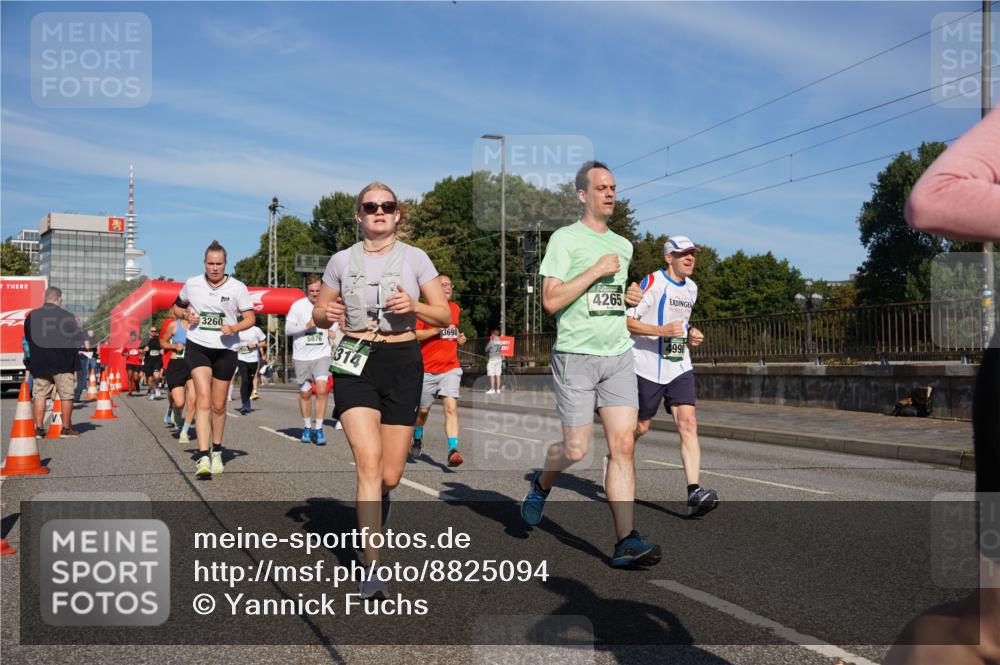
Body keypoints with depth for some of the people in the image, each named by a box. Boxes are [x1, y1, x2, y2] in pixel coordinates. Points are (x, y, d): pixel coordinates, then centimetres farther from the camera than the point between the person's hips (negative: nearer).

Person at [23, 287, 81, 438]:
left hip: (39, 363, 4)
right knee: (66, 395, 4)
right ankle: (66, 428, 7)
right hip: (63, 363, -4)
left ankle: (39, 428, 6)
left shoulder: (31, 316, 4)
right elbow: (78, 339, -5)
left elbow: (28, 338, 15)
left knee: (39, 394, 9)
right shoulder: (66, 316, -10)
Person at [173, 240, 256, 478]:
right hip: (197, 346, 0)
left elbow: (250, 318, 1)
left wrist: (234, 328, -18)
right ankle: (203, 457, -23)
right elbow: (177, 307, 18)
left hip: (226, 349, 0)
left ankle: (217, 453, 31)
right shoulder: (192, 284, 3)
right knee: (203, 399, -18)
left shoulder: (238, 287, -3)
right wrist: (186, 314, -4)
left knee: (218, 406, 10)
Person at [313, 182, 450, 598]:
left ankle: (372, 504, 39)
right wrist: (326, 313, -9)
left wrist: (414, 306, -17)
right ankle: (372, 568, -13)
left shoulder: (414, 258, 4)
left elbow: (444, 317, 3)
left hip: (402, 363, 1)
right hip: (355, 364, 0)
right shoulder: (342, 261, 6)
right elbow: (319, 317, 14)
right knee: (368, 461, -17)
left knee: (390, 476, 2)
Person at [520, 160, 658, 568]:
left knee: (623, 445, -5)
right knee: (576, 449, -1)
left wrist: (627, 298, 12)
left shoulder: (623, 245, 17)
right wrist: (596, 270, -13)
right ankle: (541, 485, 33)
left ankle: (626, 542, -5)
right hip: (576, 355, -5)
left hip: (619, 355, 5)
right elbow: (550, 301, -13)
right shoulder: (565, 239, -3)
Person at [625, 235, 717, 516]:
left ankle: (694, 494, -16)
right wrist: (661, 331, -25)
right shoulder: (652, 282, -11)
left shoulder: (691, 288, 12)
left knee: (688, 424, -11)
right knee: (641, 426, 7)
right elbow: (625, 320, -16)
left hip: (679, 366, 5)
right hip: (647, 366, -5)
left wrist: (690, 334, 8)